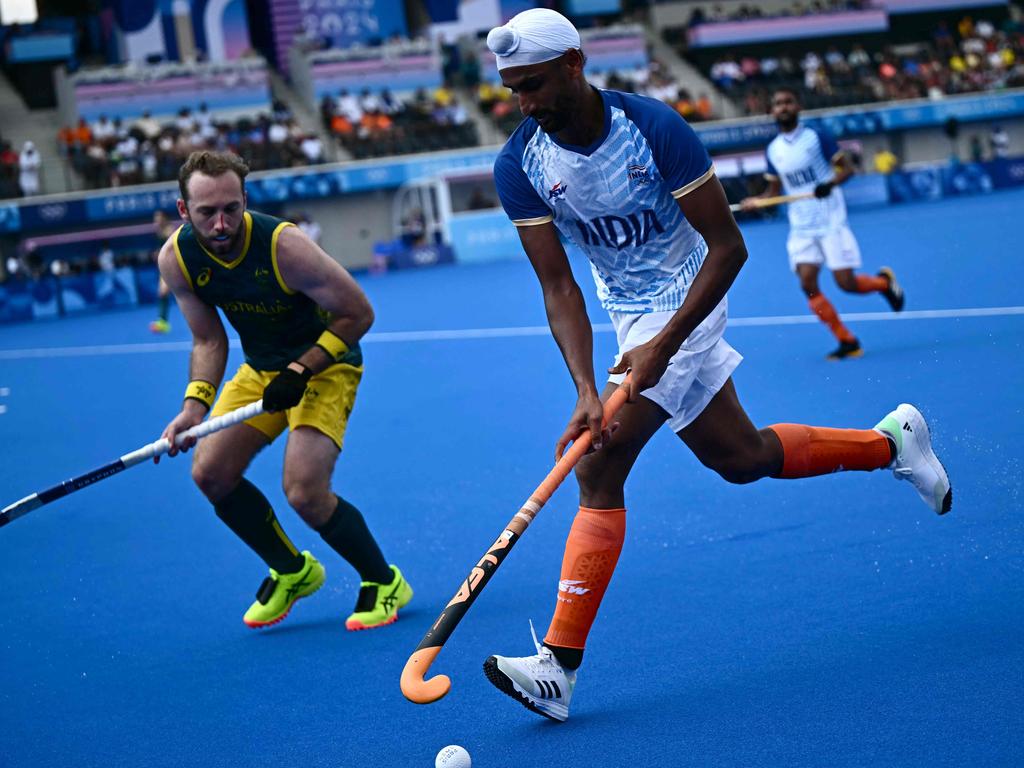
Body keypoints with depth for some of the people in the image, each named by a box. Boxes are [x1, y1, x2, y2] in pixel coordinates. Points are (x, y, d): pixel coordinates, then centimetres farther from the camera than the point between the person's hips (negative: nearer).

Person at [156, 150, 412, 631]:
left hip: (325, 364, -6)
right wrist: (195, 403, -17)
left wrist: (302, 369, -27)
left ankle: (384, 582, 4)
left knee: (304, 491, -21)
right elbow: (209, 340, -2)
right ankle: (292, 571, 18)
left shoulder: (282, 245, -31)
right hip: (260, 368, 6)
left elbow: (358, 314, -21)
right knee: (210, 472, -4)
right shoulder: (176, 259, -15)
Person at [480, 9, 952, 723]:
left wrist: (662, 346, -28)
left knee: (600, 472, -17)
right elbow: (559, 287, -13)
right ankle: (892, 441, 37)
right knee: (740, 457, 15)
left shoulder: (655, 128, -24)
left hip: (682, 300, -7)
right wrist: (586, 389, -28)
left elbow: (728, 246, -19)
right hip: (629, 311, 7)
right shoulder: (519, 166, -12)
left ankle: (558, 665, -11)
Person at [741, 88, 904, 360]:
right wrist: (753, 202, -5)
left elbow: (847, 168, -6)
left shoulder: (816, 137, -6)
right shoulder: (773, 150, 7)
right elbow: (774, 190, 15)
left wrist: (830, 184, -27)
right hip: (801, 228, 4)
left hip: (831, 222, -4)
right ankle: (847, 342, -1)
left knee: (846, 283, -8)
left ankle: (885, 281, 26)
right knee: (808, 284, -10)